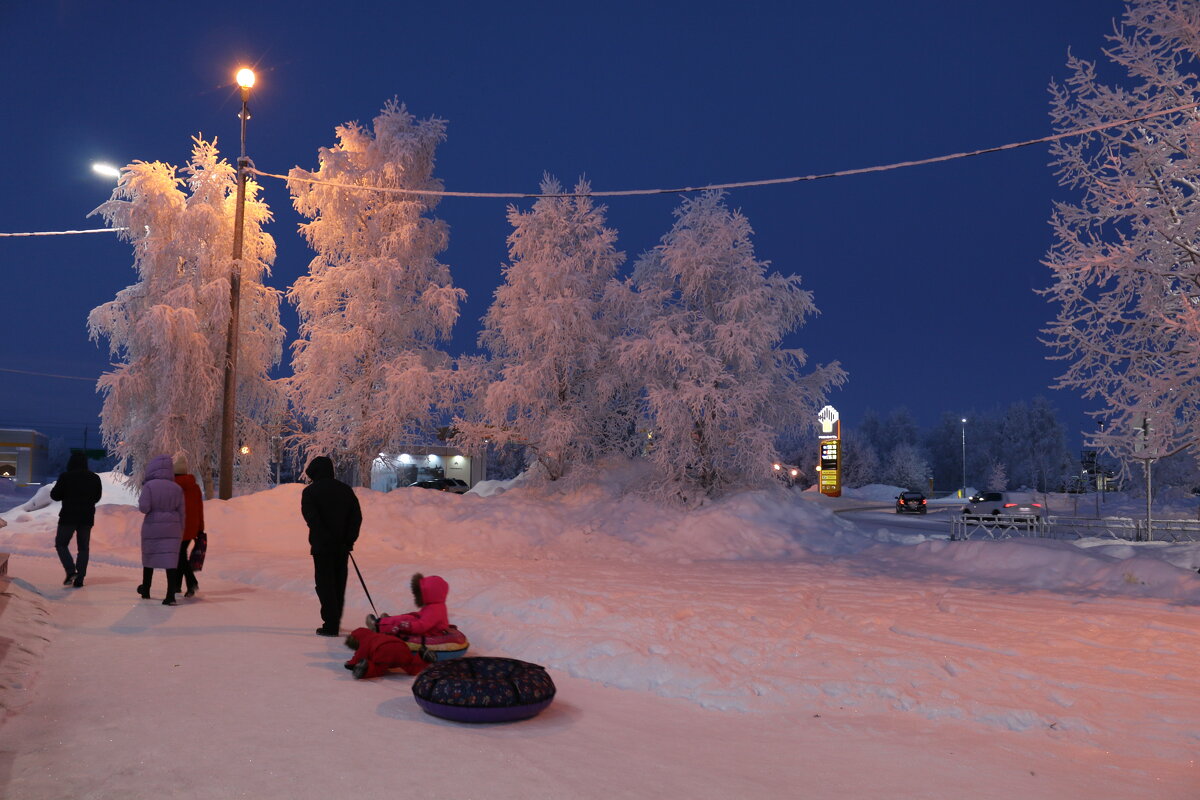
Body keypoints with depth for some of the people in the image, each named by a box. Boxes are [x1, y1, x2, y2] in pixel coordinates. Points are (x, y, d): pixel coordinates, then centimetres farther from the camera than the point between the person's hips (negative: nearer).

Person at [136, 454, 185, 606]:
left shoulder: (149, 486, -9)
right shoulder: (177, 488, 1)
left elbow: (144, 508, -14)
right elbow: (181, 512, 4)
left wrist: (141, 500, 8)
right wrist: (181, 531, 12)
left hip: (152, 527, -1)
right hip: (172, 529, 1)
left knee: (149, 558, 18)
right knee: (171, 560, -2)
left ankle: (145, 590, 36)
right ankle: (171, 595, -10)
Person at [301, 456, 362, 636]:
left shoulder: (310, 491, -5)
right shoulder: (345, 489, 9)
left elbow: (311, 517, -17)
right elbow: (357, 516, 4)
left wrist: (323, 539, -14)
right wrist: (349, 539, 2)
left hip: (322, 546, -5)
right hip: (342, 546, 5)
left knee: (325, 583, 0)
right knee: (339, 583, 15)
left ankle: (330, 625, -3)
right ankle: (335, 621, 25)